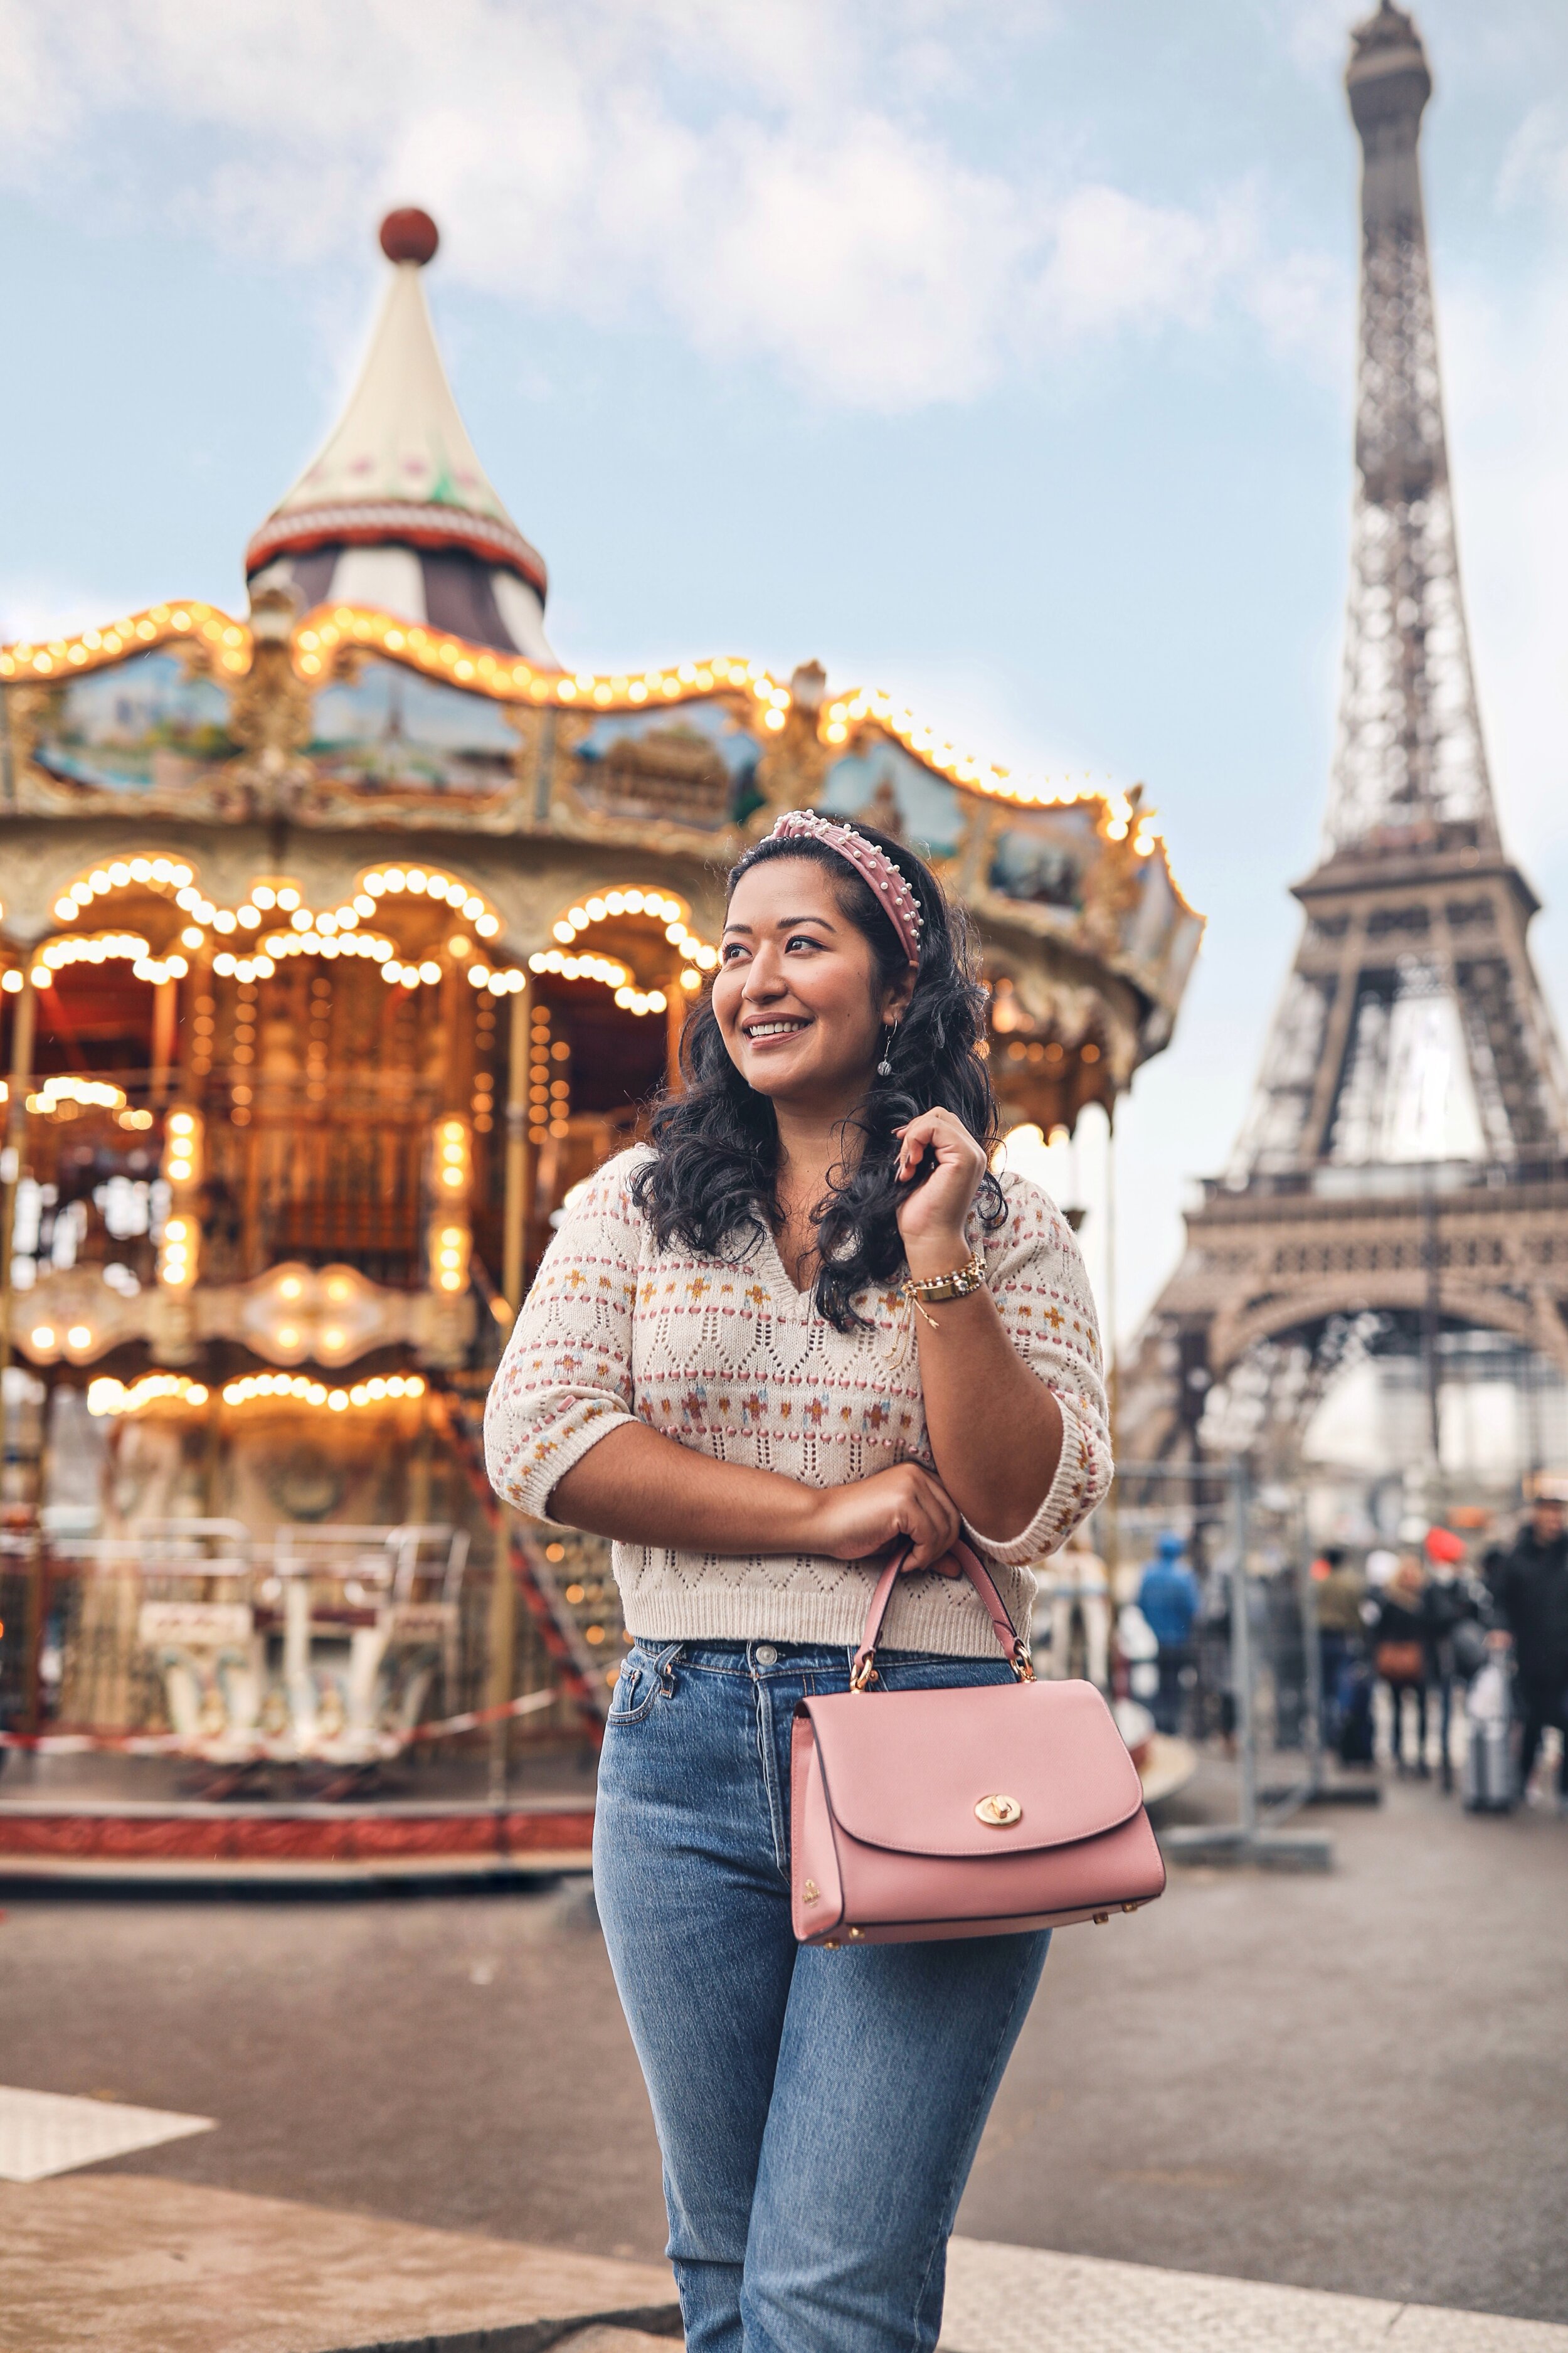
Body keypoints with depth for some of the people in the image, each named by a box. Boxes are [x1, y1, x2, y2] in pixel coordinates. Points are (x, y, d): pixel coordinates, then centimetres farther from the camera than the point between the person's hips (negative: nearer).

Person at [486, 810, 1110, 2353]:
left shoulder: (1009, 1228, 4)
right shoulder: (637, 1206, 9)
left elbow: (1029, 1507, -5)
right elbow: (536, 1438, -5)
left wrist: (940, 1259, -14)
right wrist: (824, 1514, -10)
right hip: (686, 1752, 3)